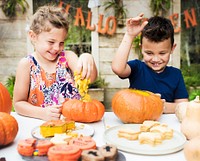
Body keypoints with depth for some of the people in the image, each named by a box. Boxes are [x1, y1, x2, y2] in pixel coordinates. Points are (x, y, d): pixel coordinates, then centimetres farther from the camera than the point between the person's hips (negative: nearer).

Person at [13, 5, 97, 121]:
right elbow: (19, 103, -1)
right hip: (42, 124, -1)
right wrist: (43, 113, -17)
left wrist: (87, 59, -33)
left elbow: (90, 78, -13)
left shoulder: (67, 57, 2)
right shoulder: (27, 64, -3)